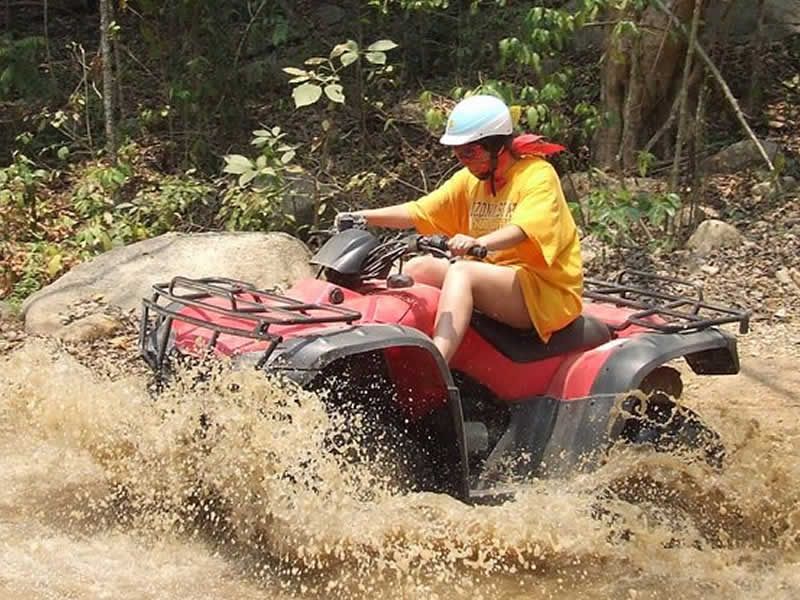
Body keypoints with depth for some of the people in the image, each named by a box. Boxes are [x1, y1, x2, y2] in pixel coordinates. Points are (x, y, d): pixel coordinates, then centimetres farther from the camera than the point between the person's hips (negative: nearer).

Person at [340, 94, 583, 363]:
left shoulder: (538, 175, -11)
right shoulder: (470, 180, 11)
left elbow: (522, 229, -30)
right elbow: (419, 212, 6)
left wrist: (479, 243, -49)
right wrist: (364, 217, -7)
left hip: (547, 293, -8)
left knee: (462, 272, -30)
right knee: (419, 267, -4)